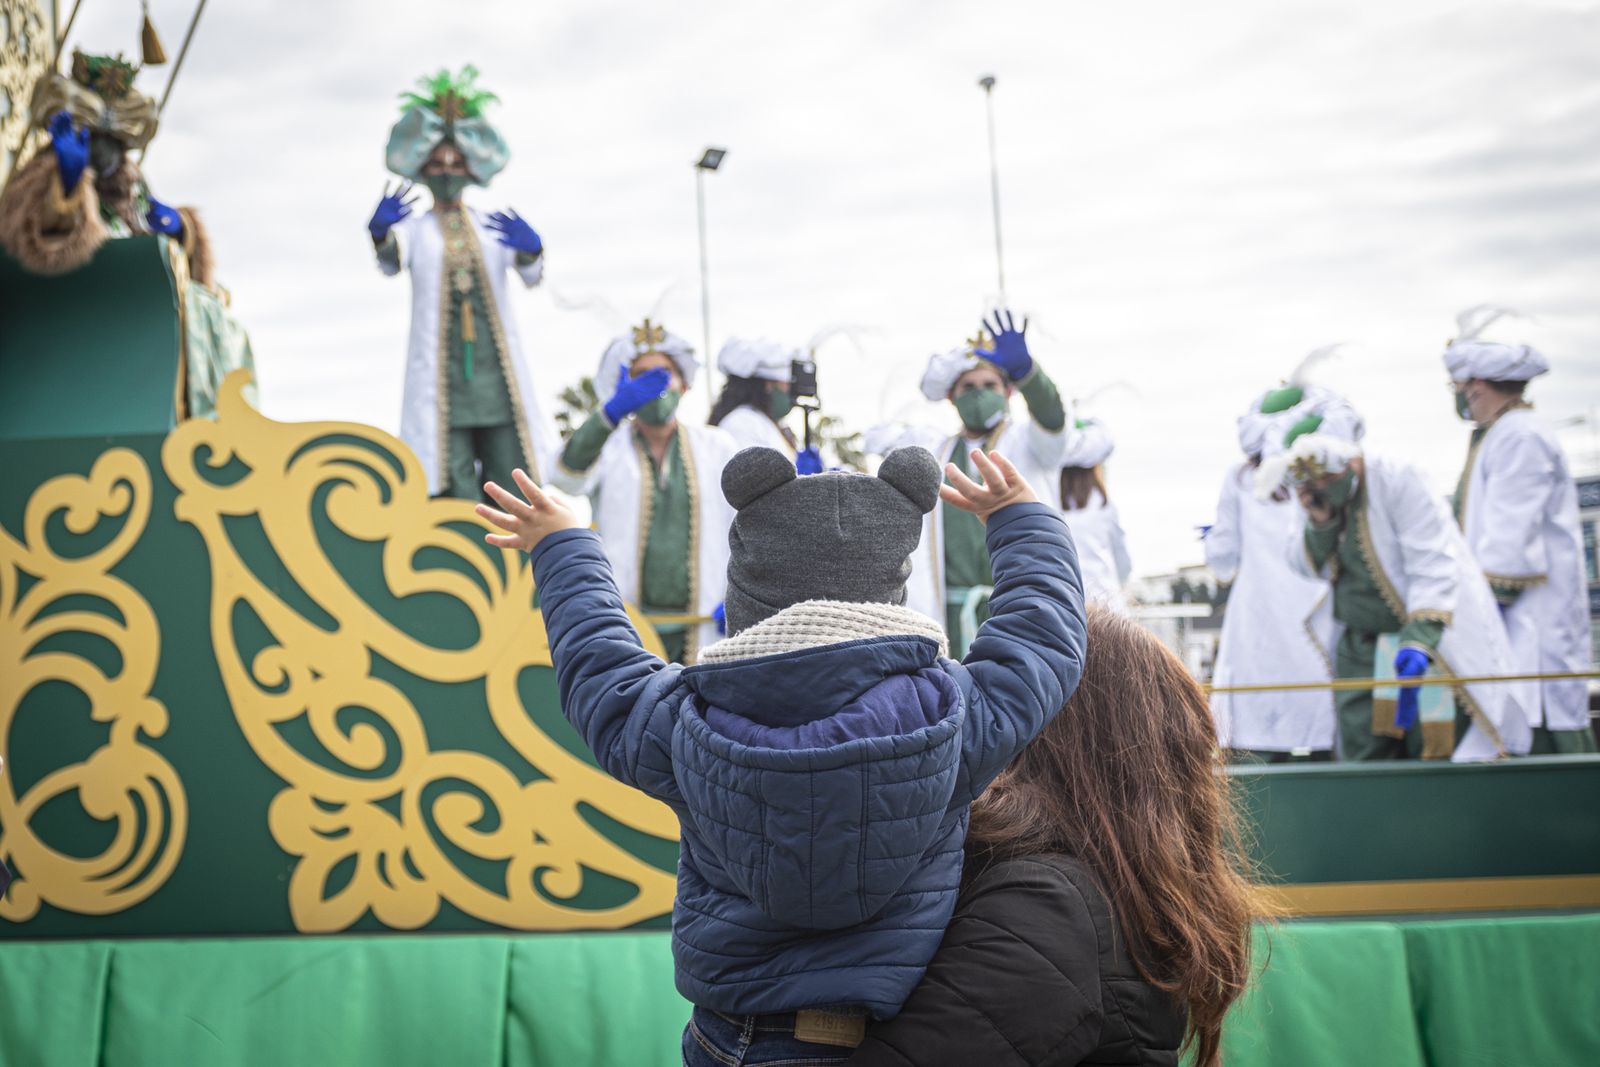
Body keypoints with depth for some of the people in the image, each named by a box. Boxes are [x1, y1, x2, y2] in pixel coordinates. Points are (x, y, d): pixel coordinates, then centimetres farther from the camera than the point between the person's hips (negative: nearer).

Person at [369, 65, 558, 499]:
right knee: (455, 492, -7)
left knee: (512, 482, -3)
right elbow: (390, 263, -15)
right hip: (439, 375, -1)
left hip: (496, 371, 2)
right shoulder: (414, 229, 8)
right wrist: (380, 234, -38)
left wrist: (530, 250, -29)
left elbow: (531, 276, -6)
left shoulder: (495, 227, 12)